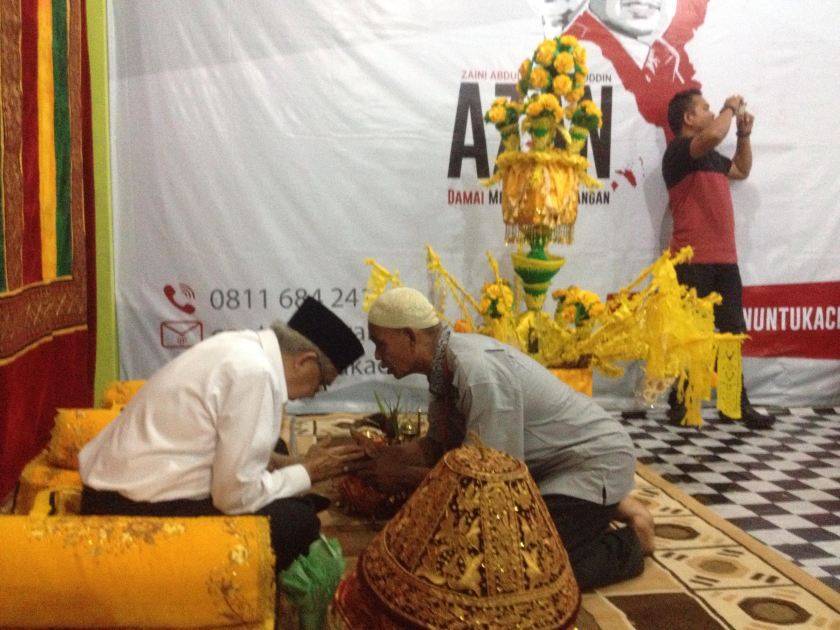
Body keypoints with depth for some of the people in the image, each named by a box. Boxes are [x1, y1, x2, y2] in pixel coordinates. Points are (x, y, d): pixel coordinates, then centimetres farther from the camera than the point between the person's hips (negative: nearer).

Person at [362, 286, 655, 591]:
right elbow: (437, 446, 5)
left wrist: (405, 476, -18)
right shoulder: (445, 364, -4)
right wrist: (377, 455, -8)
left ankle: (631, 541, 5)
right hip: (552, 461, 9)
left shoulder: (479, 373, -32)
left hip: (594, 460, -9)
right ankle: (604, 508, 21)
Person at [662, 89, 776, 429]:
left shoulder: (710, 156, 20)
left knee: (733, 332, 10)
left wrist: (744, 133, 25)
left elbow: (742, 170, 37)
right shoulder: (679, 150, -7)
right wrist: (731, 107, -7)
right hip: (693, 260, -9)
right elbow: (713, 134, -26)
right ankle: (679, 405, 4)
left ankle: (736, 403, 17)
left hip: (724, 258, 9)